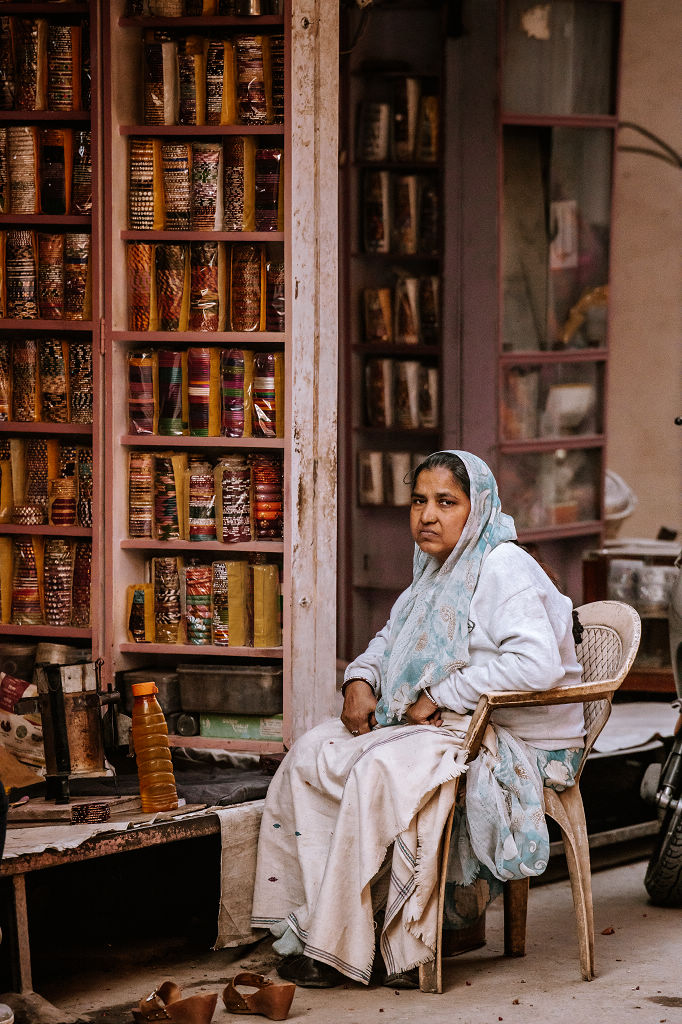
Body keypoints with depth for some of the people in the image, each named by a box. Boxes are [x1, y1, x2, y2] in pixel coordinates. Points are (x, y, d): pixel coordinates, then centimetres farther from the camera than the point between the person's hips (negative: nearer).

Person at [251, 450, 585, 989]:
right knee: (312, 753, -3)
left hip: (516, 740, -10)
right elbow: (394, 638, 29)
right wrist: (360, 679, 5)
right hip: (445, 726, 10)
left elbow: (537, 663, -30)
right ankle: (310, 919, -6)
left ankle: (340, 948, -24)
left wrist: (440, 696, -23)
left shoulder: (503, 569, -16)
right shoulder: (437, 571, 14)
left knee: (381, 771, -31)